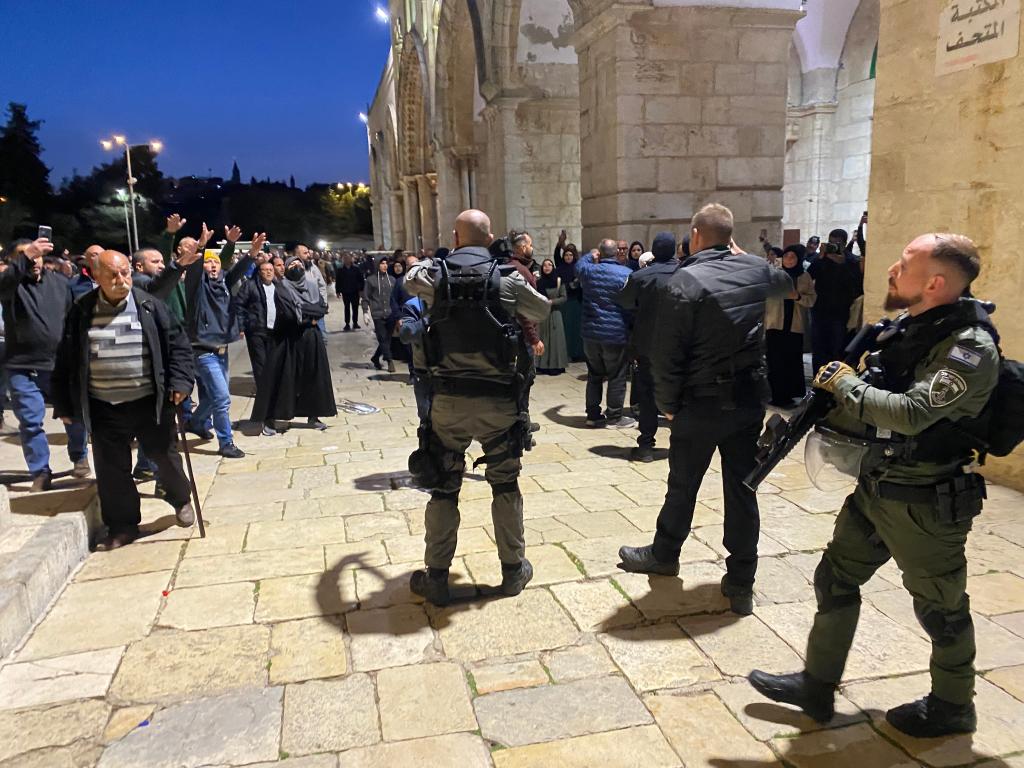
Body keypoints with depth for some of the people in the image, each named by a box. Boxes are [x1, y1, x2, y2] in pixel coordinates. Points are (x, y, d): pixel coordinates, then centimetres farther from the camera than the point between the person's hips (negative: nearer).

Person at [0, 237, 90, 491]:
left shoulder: (59, 281, 6)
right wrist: (26, 256, -44)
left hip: (62, 364, 2)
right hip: (23, 368, -2)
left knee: (75, 414, 10)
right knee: (30, 422, 2)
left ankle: (80, 458, 32)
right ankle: (41, 473, 14)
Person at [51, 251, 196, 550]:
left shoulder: (150, 306, -4)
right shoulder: (81, 312, 0)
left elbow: (177, 344, 0)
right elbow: (66, 360, 5)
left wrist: (179, 381, -10)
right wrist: (64, 403, 5)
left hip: (150, 402, -1)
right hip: (102, 408, 1)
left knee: (164, 456, 13)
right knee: (111, 470, 8)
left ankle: (181, 500, 39)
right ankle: (122, 525, 24)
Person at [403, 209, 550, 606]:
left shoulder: (434, 275, -2)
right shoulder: (507, 279, -5)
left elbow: (409, 280, 21)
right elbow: (544, 310, 10)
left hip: (448, 400, 1)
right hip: (498, 401, -1)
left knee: (444, 487, 12)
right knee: (505, 484, 15)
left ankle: (436, 577, 20)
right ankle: (513, 569, 26)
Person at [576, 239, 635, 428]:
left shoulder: (588, 270, 0)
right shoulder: (627, 274, -11)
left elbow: (579, 265, 25)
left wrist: (591, 256, 37)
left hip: (591, 334, 4)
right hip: (617, 335, -4)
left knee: (594, 375, 15)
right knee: (617, 378, 6)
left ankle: (593, 415, 20)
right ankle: (614, 417, 10)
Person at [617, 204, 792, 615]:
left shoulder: (682, 284, -15)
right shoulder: (755, 269, 2)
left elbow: (667, 355, -17)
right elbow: (785, 282, 28)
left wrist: (667, 403, -3)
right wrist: (740, 254, 34)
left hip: (701, 403, -4)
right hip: (750, 399, 5)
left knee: (683, 485, 14)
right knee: (742, 489, 10)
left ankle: (664, 554, 35)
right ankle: (741, 584, 17)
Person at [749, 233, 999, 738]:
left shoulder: (970, 347, -22)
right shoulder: (908, 326, 4)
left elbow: (911, 413, -32)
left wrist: (844, 383, -19)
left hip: (926, 504, -8)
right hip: (876, 486, 8)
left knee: (940, 607, 12)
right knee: (835, 580, 14)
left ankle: (953, 706, 37)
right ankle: (817, 687, 30)